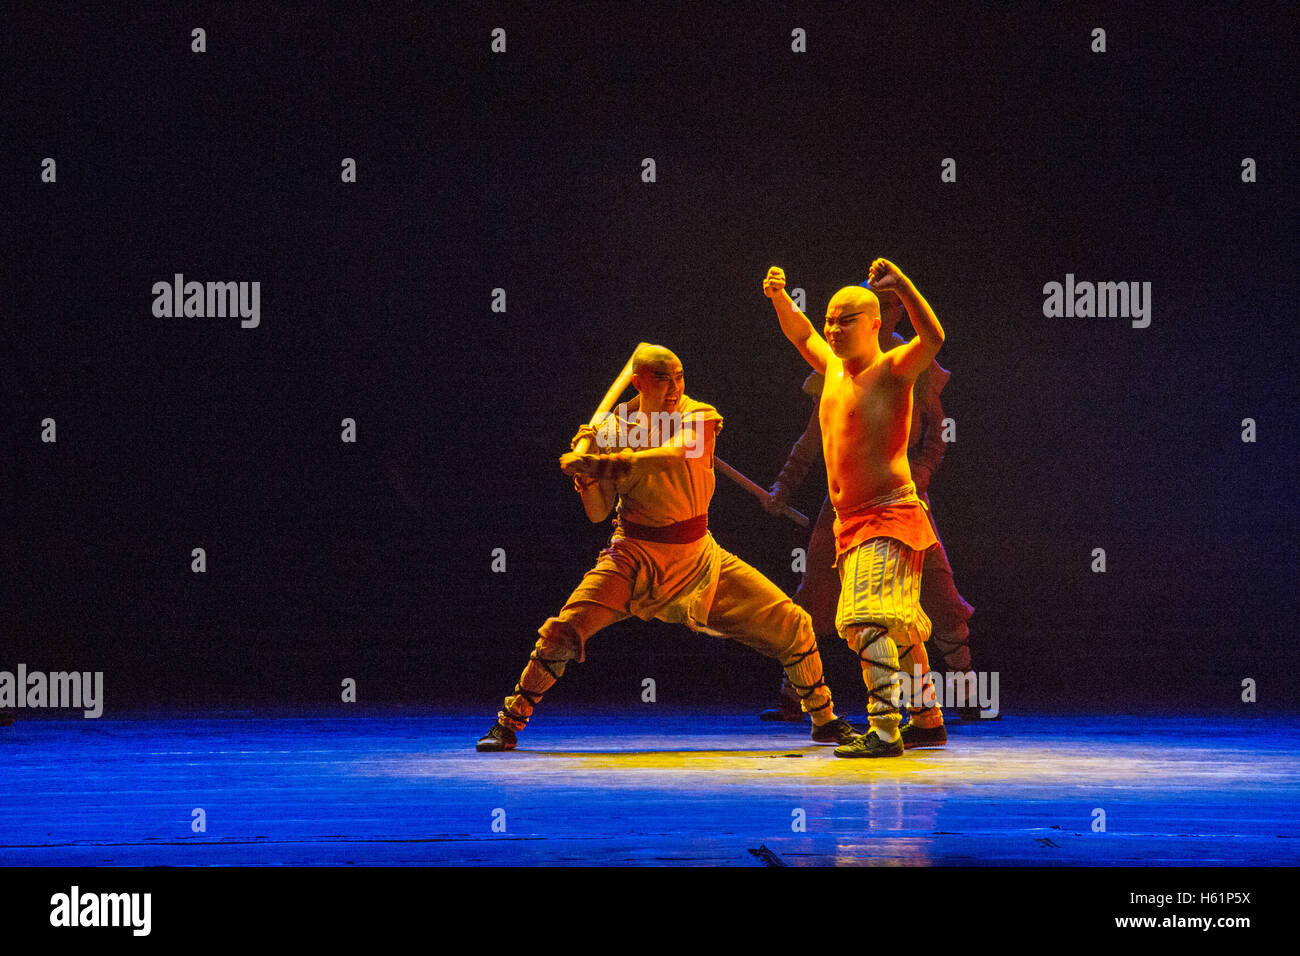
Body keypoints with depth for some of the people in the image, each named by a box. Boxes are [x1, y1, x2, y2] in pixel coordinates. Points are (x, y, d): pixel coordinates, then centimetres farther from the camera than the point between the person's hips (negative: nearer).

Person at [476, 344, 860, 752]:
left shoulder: (697, 417, -7)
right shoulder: (614, 430, -4)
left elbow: (680, 452, -31)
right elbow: (597, 512, -3)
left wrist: (606, 462, -39)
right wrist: (586, 472, -23)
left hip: (698, 554, 1)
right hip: (636, 556, -1)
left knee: (791, 625, -4)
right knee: (563, 631, -19)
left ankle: (824, 720, 17)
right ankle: (508, 724, -1)